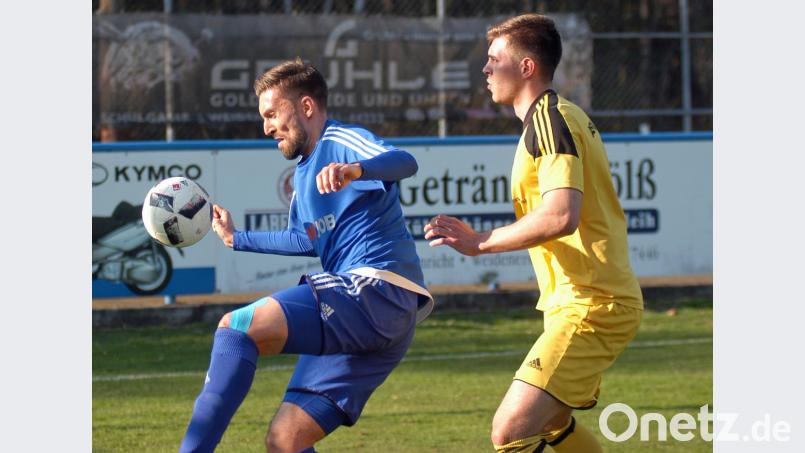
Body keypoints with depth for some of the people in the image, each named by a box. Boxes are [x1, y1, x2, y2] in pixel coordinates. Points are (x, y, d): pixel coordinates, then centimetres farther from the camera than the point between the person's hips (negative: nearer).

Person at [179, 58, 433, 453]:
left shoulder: (341, 142, -2)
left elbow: (404, 163, -24)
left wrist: (356, 169, -44)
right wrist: (236, 238, 45)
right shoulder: (303, 173, 26)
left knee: (237, 328, -22)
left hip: (376, 288, -10)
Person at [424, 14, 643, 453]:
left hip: (588, 308, -11)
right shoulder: (564, 116, 18)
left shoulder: (548, 121, -15)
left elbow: (561, 216, -28)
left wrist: (481, 241, -21)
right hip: (594, 299, 11)